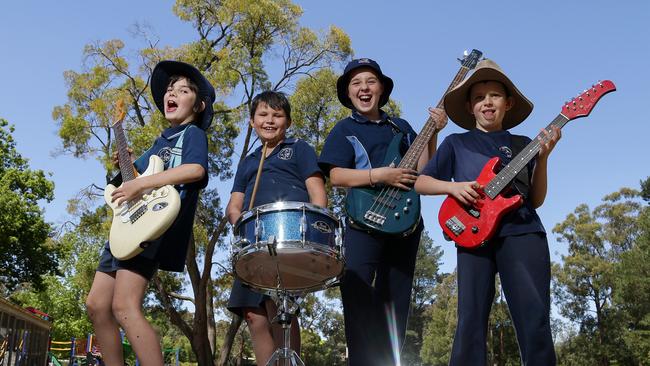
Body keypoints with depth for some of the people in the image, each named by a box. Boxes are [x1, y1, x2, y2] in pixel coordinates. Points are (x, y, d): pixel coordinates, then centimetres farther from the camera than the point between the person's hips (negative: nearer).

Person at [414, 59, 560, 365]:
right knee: (471, 321, -5)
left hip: (522, 231, 1)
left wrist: (542, 158, 0)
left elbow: (536, 200, 14)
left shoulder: (522, 144, 19)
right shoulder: (456, 142, 16)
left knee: (535, 320, -8)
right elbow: (420, 182, 13)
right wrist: (453, 186, -5)